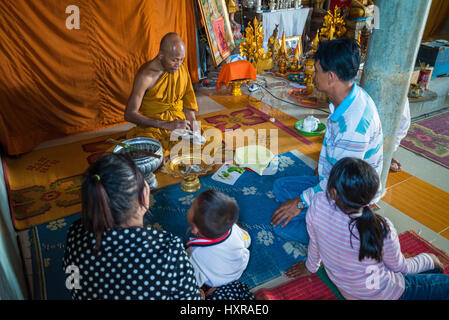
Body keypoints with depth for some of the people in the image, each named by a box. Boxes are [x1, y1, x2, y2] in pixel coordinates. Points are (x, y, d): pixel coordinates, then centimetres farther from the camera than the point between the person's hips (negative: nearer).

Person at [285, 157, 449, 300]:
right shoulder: (383, 229, -32)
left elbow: (314, 241, -7)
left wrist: (311, 266, 14)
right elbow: (400, 267, -11)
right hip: (382, 294, -5)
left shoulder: (318, 203, -27)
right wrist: (429, 259, 11)